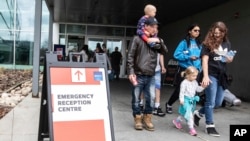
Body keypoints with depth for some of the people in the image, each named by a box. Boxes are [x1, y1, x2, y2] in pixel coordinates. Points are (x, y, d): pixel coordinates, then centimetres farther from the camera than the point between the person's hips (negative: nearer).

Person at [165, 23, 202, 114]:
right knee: (179, 90, 1)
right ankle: (169, 104, 24)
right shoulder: (184, 42, -7)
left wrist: (200, 68, 2)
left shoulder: (199, 44, 9)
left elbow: (200, 57, 14)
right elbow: (176, 55, -12)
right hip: (184, 69, -5)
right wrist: (189, 57, -19)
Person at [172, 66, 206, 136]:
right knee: (189, 115, -10)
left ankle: (177, 121, 40)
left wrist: (202, 87, -6)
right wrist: (181, 100, -17)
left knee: (184, 114, 19)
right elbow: (182, 92, -14)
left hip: (192, 100, 8)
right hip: (186, 100, -8)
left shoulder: (195, 82, 7)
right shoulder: (184, 83, -15)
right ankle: (191, 128, -5)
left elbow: (198, 89, 12)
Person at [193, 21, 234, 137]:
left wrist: (230, 59, -8)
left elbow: (230, 59, 17)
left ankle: (199, 113, 29)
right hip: (211, 75, -6)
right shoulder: (207, 44, -5)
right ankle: (210, 126, 11)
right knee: (210, 102, -1)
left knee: (218, 103, 9)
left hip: (222, 76, 6)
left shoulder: (227, 43, 10)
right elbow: (205, 60, -12)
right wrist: (205, 76, -22)